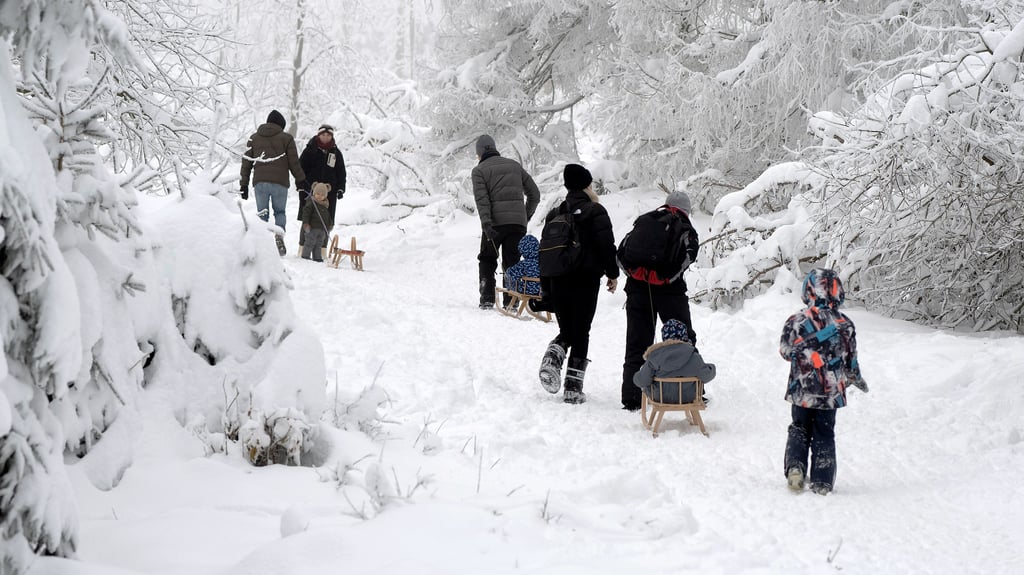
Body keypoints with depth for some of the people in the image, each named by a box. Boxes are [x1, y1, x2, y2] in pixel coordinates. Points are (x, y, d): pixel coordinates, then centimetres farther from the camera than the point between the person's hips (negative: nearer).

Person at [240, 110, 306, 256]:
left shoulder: (254, 138, 14)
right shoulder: (286, 138, 5)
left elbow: (246, 162, 13)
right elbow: (294, 163, 2)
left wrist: (244, 184, 15)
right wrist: (302, 180, 11)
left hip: (260, 182, 2)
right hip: (280, 182, -2)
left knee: (262, 214, 7)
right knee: (279, 211, 12)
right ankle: (279, 234, -13)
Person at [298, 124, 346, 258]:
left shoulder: (336, 153, 12)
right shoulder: (310, 150, 2)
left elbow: (341, 173, 17)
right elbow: (300, 169, 2)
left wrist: (340, 189, 6)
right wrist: (301, 187, -6)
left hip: (329, 193, 3)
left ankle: (322, 249, 8)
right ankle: (303, 248, 2)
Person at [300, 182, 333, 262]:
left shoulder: (326, 205, 14)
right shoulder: (311, 203, -9)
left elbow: (328, 216, 26)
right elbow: (306, 213, -14)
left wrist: (330, 224, 24)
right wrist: (306, 223, -20)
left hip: (322, 228, 7)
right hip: (312, 228, -7)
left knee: (318, 244, 11)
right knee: (310, 242, -6)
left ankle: (317, 257, 14)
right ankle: (305, 256, 1)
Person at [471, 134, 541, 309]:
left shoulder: (479, 170, 3)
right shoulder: (515, 165, 16)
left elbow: (482, 200, -10)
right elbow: (534, 194, 15)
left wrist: (486, 224, -17)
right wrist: (527, 215, 27)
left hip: (494, 223, -3)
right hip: (518, 222, 3)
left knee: (487, 261, 15)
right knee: (512, 262, 9)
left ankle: (487, 299, 6)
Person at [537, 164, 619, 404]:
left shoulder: (554, 214, 11)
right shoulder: (595, 211, -6)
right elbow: (607, 245, -11)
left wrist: (546, 287, 19)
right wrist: (613, 273, 2)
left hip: (558, 282, 4)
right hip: (586, 281, -4)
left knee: (566, 331, 17)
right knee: (580, 334, 3)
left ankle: (553, 357, -15)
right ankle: (573, 389, -1)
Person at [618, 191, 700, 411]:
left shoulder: (642, 222, 20)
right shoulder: (686, 229, 10)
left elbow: (622, 253, 8)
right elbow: (687, 255, -10)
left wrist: (638, 273, 2)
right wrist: (663, 277, -10)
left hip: (637, 291, 3)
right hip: (670, 291, -3)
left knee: (636, 345, 7)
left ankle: (631, 399, 0)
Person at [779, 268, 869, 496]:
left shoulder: (797, 320, -10)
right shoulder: (845, 324, -7)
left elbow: (785, 351, 0)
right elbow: (851, 359, 1)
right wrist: (856, 379, 22)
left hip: (801, 391, 0)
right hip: (831, 392, 0)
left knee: (799, 429, 18)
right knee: (824, 435, 11)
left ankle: (795, 466, -3)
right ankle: (822, 482, 9)